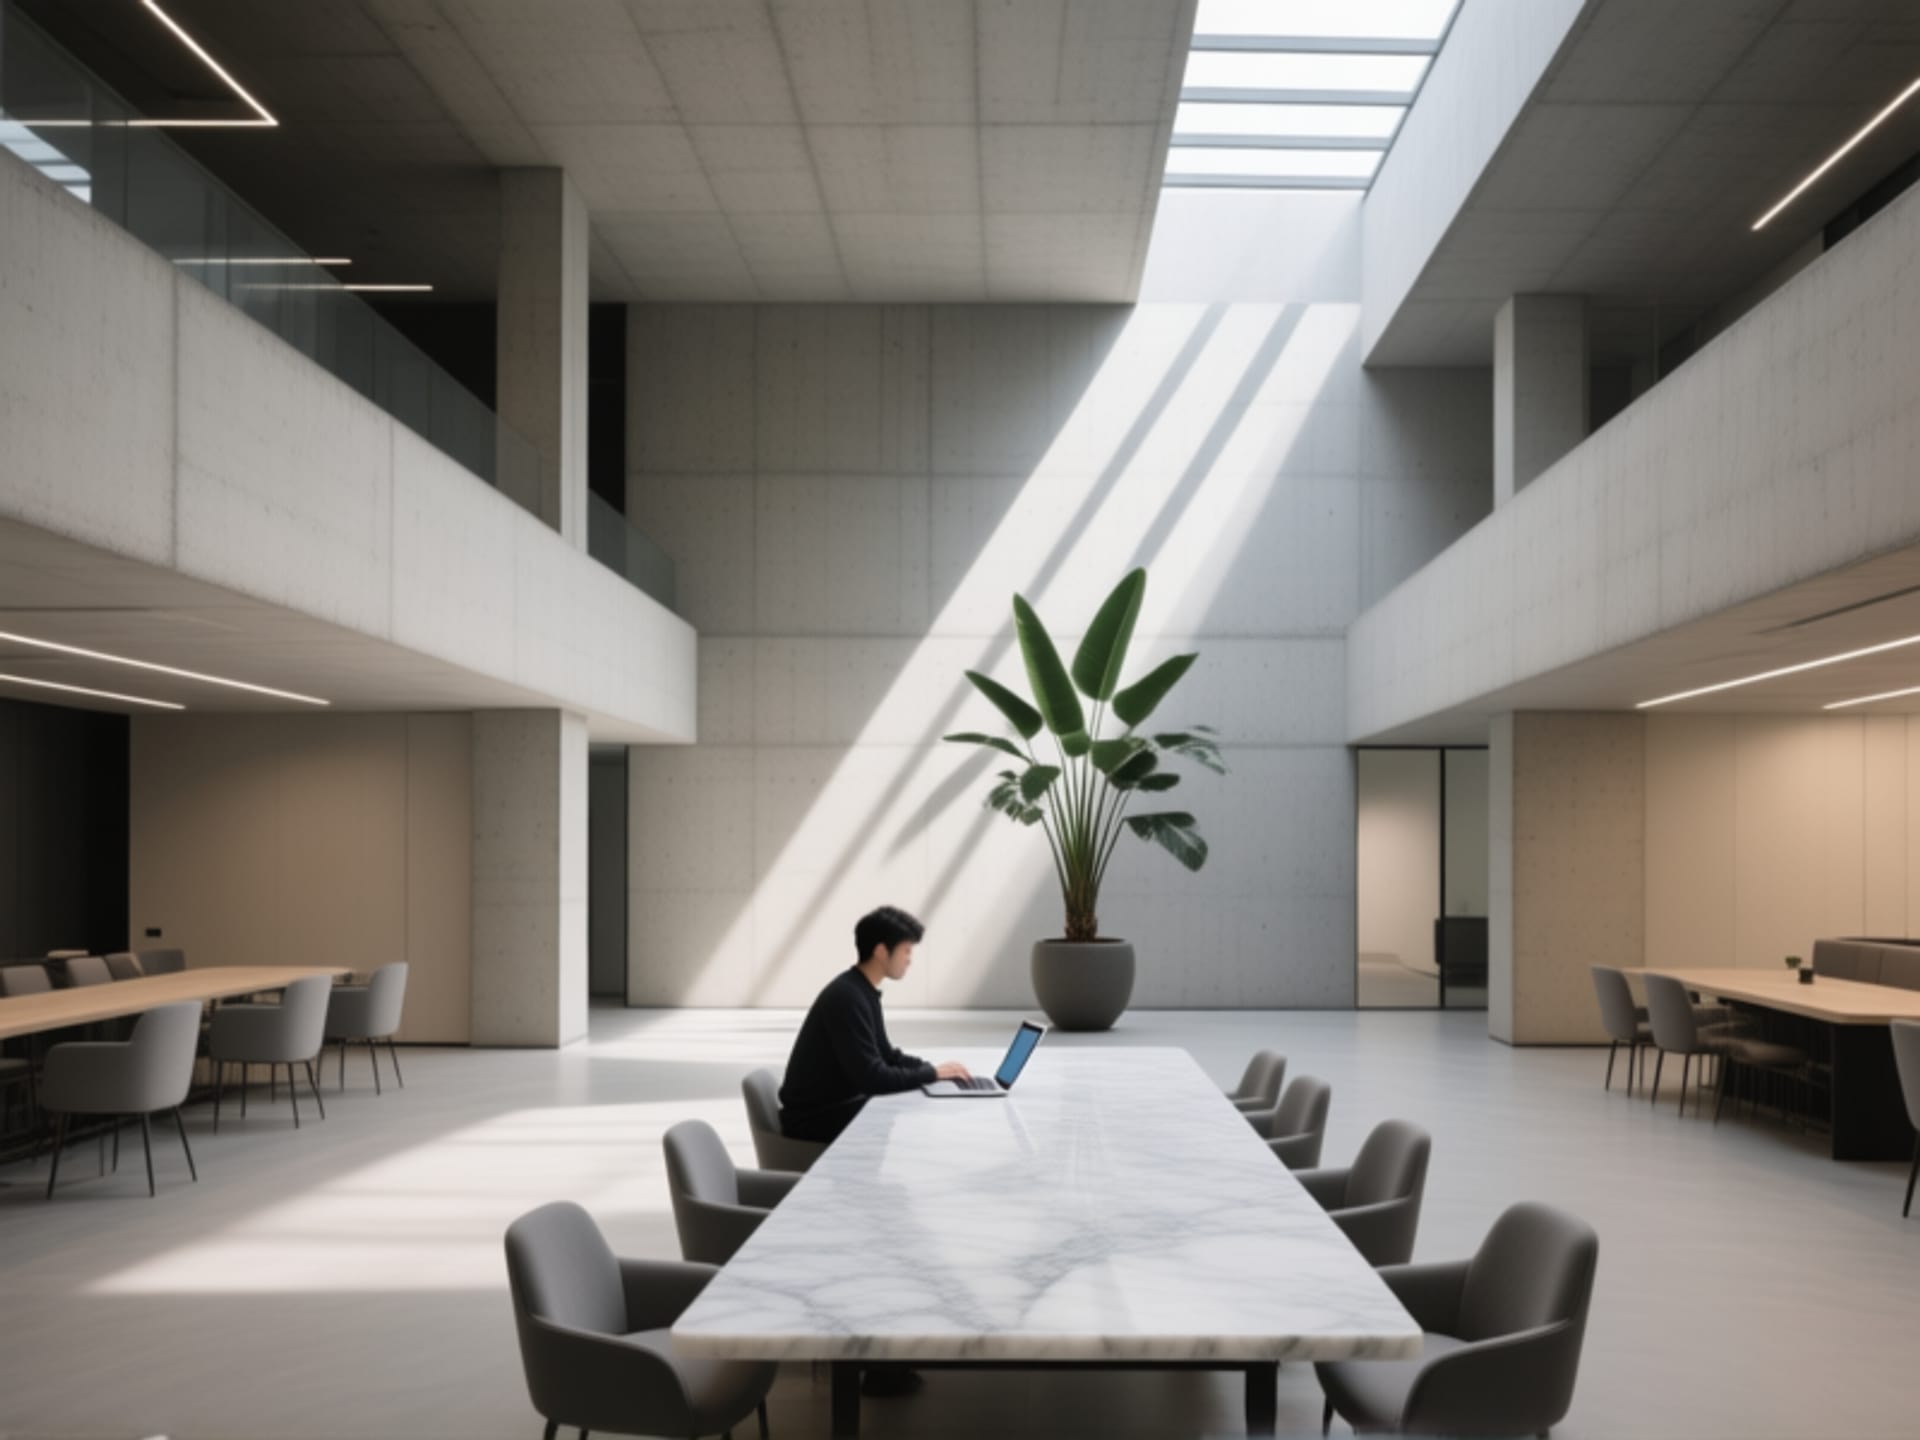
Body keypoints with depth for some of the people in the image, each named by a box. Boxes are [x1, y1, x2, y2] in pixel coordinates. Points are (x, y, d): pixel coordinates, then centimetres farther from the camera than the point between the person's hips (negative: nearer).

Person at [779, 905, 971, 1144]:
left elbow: (886, 1055, 18)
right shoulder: (847, 998, -24)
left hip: (839, 1105, 9)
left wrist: (935, 1068, 2)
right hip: (815, 1117, -9)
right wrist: (933, 1073, -15)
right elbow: (872, 1078, -26)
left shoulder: (864, 992, 7)